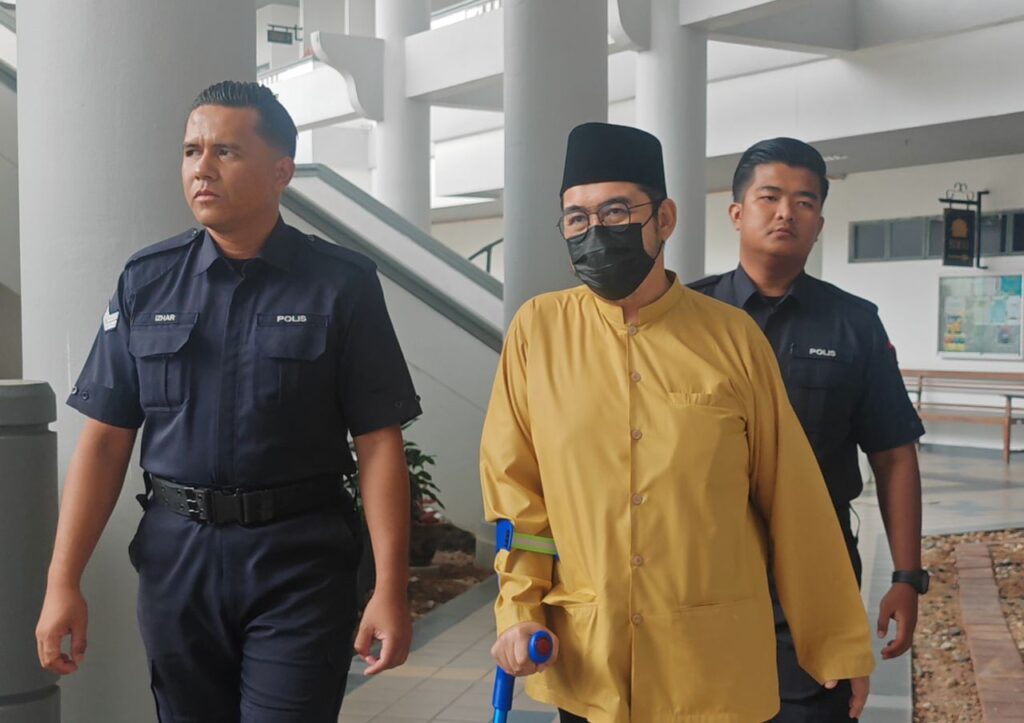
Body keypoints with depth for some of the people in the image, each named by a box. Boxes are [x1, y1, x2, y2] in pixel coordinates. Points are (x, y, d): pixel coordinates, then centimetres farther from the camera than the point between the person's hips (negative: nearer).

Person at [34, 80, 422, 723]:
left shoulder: (341, 284, -4)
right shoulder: (147, 283, 5)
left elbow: (379, 444, -6)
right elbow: (105, 441, 5)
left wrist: (390, 590, -11)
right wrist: (63, 582, -1)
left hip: (300, 564, -3)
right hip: (176, 556, 3)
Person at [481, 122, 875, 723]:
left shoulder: (734, 336, -3)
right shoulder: (538, 330, -1)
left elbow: (793, 499, 1)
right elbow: (512, 484, 4)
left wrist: (840, 644, 4)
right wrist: (520, 609, -6)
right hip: (582, 667, 1)